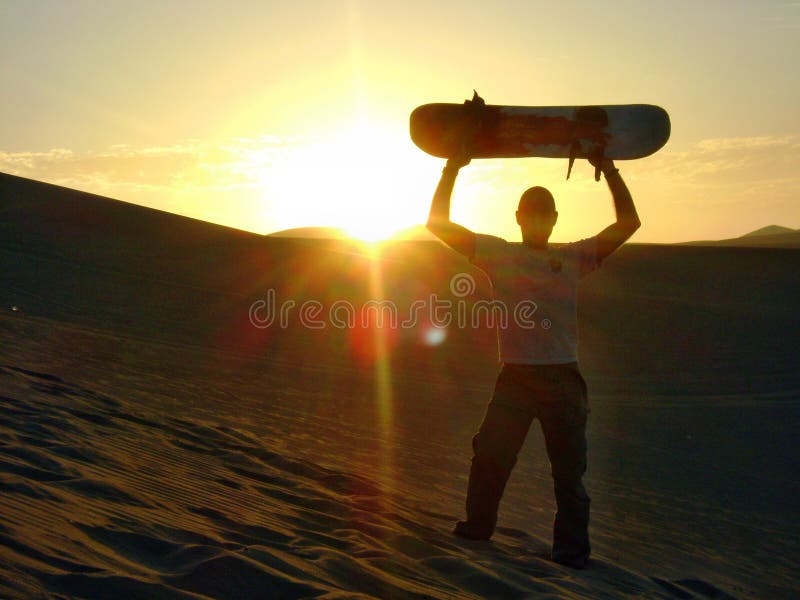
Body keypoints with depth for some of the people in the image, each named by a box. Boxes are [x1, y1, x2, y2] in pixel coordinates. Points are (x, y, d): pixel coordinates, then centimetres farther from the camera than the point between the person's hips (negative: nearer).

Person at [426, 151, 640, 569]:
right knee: (489, 457, 7)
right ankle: (477, 526, 28)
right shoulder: (497, 254, 5)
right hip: (515, 376, 0)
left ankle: (572, 548, 18)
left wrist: (608, 169, -3)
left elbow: (629, 222, 2)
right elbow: (438, 223, 0)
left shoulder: (574, 257, 7)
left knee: (569, 467, 6)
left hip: (563, 378, 0)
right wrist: (452, 169, -5)